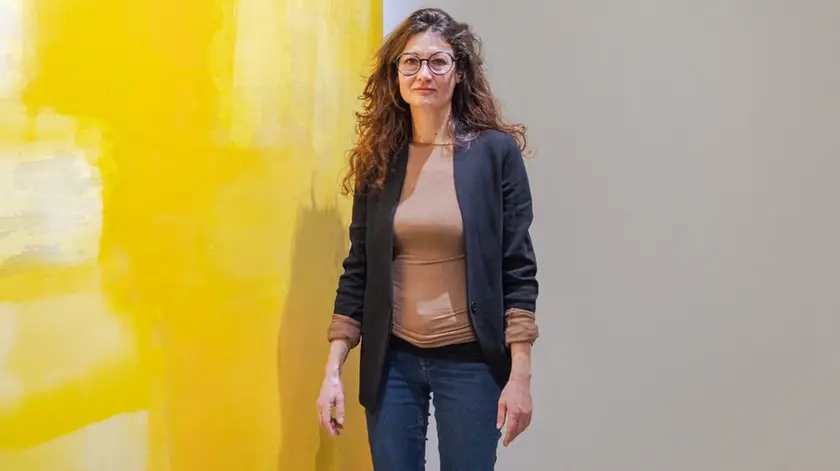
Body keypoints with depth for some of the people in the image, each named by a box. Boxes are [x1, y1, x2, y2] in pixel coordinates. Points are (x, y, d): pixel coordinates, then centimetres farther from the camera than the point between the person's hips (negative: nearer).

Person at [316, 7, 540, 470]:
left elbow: (518, 268, -6)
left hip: (471, 361, -2)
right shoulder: (378, 159, 2)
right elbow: (357, 271, 5)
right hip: (391, 361, 3)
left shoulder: (496, 151, -5)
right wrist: (333, 370, 1)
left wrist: (520, 373, -10)